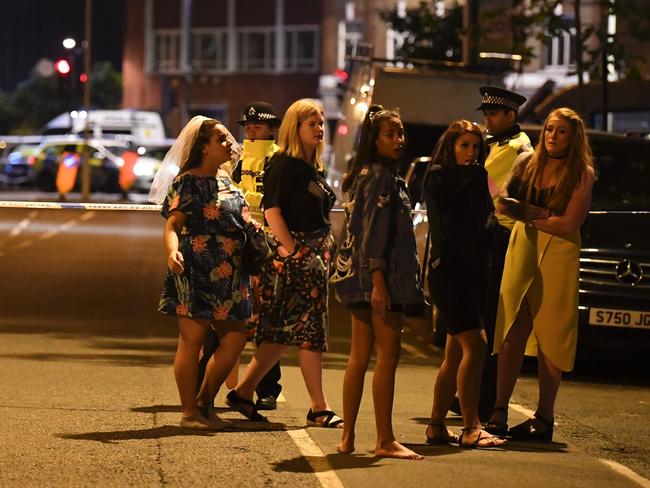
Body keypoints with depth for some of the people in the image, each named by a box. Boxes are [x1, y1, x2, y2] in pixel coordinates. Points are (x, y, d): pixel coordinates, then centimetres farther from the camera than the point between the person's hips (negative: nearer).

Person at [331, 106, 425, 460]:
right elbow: (375, 230, -18)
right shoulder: (380, 176, -11)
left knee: (359, 358, 10)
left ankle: (348, 437, 11)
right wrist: (378, 281, -23)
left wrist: (375, 280, 19)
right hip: (379, 274, -10)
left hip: (360, 277, 10)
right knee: (388, 356, -8)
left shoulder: (367, 175, 18)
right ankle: (385, 440, -7)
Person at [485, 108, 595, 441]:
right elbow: (504, 203, 4)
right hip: (522, 249, 3)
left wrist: (528, 215, -7)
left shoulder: (581, 174, -4)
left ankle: (544, 417, 4)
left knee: (551, 337, -1)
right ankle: (500, 410, -5)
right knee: (513, 331, -3)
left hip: (558, 255, -3)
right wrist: (543, 214, -11)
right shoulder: (527, 164, 9)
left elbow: (569, 224, -11)